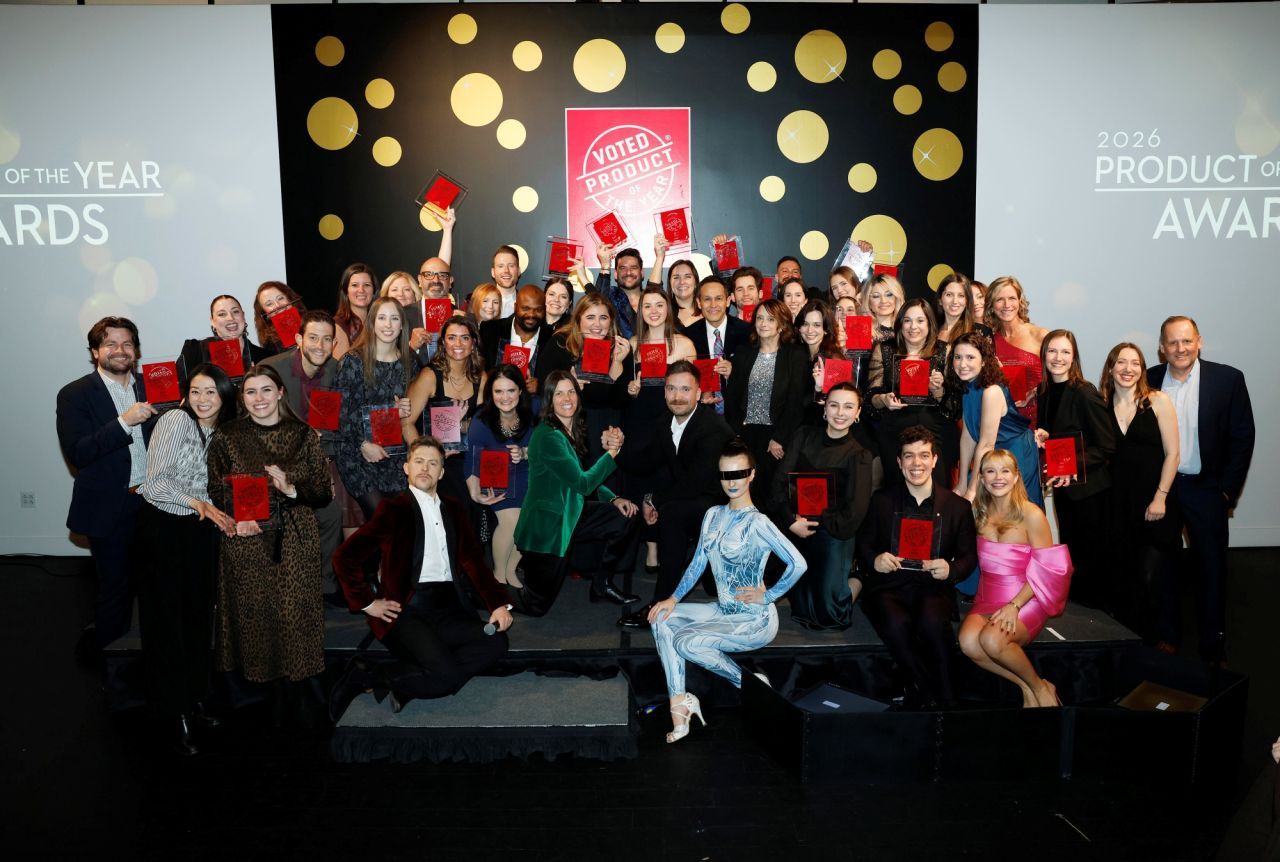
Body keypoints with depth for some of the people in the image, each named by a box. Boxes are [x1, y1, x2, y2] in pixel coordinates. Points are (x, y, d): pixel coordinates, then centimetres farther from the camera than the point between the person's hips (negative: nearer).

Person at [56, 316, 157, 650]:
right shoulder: (74, 394, -6)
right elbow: (77, 453, -16)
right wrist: (124, 422, -25)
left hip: (150, 502, 4)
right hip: (108, 509, -3)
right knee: (114, 586, 8)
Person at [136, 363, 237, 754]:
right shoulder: (175, 420, -13)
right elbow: (155, 482, -16)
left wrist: (217, 511, -6)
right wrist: (199, 504, -23)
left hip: (202, 529, 5)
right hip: (162, 527, -5)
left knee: (199, 615, 10)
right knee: (167, 619, 3)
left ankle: (194, 700, 24)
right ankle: (173, 712, 15)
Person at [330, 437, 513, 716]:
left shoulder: (453, 509, 17)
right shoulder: (394, 509, 1)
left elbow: (473, 561, 9)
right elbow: (345, 557, -3)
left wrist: (499, 604, -3)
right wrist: (367, 603, -4)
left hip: (449, 610, 6)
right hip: (408, 611, -6)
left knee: (496, 643, -18)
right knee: (445, 674, -26)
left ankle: (409, 682, -9)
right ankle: (366, 676, -4)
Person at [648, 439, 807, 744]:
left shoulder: (757, 523, -19)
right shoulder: (713, 515, 5)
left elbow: (798, 564, -26)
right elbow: (698, 563, 9)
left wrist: (766, 596, -17)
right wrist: (674, 598, -2)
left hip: (755, 621, -8)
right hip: (724, 611, 8)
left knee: (686, 641, -23)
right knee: (663, 619, -7)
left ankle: (748, 683, 2)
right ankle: (679, 703, -7)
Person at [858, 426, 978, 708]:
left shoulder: (958, 506, 11)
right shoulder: (882, 500, 10)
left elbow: (969, 556, 12)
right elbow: (863, 545, 13)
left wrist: (951, 570, -11)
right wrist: (874, 560, -12)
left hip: (933, 588, 0)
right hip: (888, 587, 0)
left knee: (932, 623, -36)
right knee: (897, 624, -35)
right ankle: (936, 697, -15)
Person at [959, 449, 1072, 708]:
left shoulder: (1031, 515, -8)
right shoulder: (978, 512, 6)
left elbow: (1045, 570, -8)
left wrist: (1014, 605, -17)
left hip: (1025, 599, -4)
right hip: (987, 599, 4)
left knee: (992, 639, -32)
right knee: (968, 641, -27)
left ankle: (1040, 687, -3)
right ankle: (1026, 687, -6)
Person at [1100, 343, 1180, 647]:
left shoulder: (1158, 401, -5)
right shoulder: (1102, 405, 5)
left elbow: (1172, 453, -5)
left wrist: (1160, 497, -10)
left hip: (1156, 502, -3)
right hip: (1120, 502, 3)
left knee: (1154, 574, -3)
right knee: (1126, 573, 9)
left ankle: (1165, 637, 17)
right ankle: (1133, 632, 26)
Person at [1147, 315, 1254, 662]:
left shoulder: (1228, 379, -6)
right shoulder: (1149, 380, -2)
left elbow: (1242, 437, -4)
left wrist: (1228, 489, -7)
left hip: (1206, 488, -1)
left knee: (1212, 568, 8)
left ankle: (1213, 646, 21)